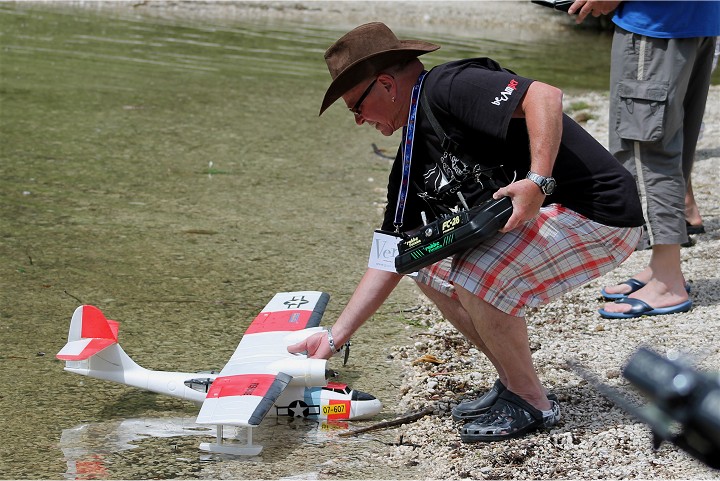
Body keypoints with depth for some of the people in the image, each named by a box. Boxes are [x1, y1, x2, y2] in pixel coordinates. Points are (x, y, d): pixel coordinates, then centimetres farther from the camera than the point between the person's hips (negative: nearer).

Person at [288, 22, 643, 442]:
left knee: (476, 276, -25)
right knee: (431, 266, 9)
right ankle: (514, 385, 14)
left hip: (602, 214, -10)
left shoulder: (446, 89, -17)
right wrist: (335, 337, 10)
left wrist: (539, 181, -36)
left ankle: (533, 404, -6)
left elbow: (546, 96, -30)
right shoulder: (413, 162, 11)